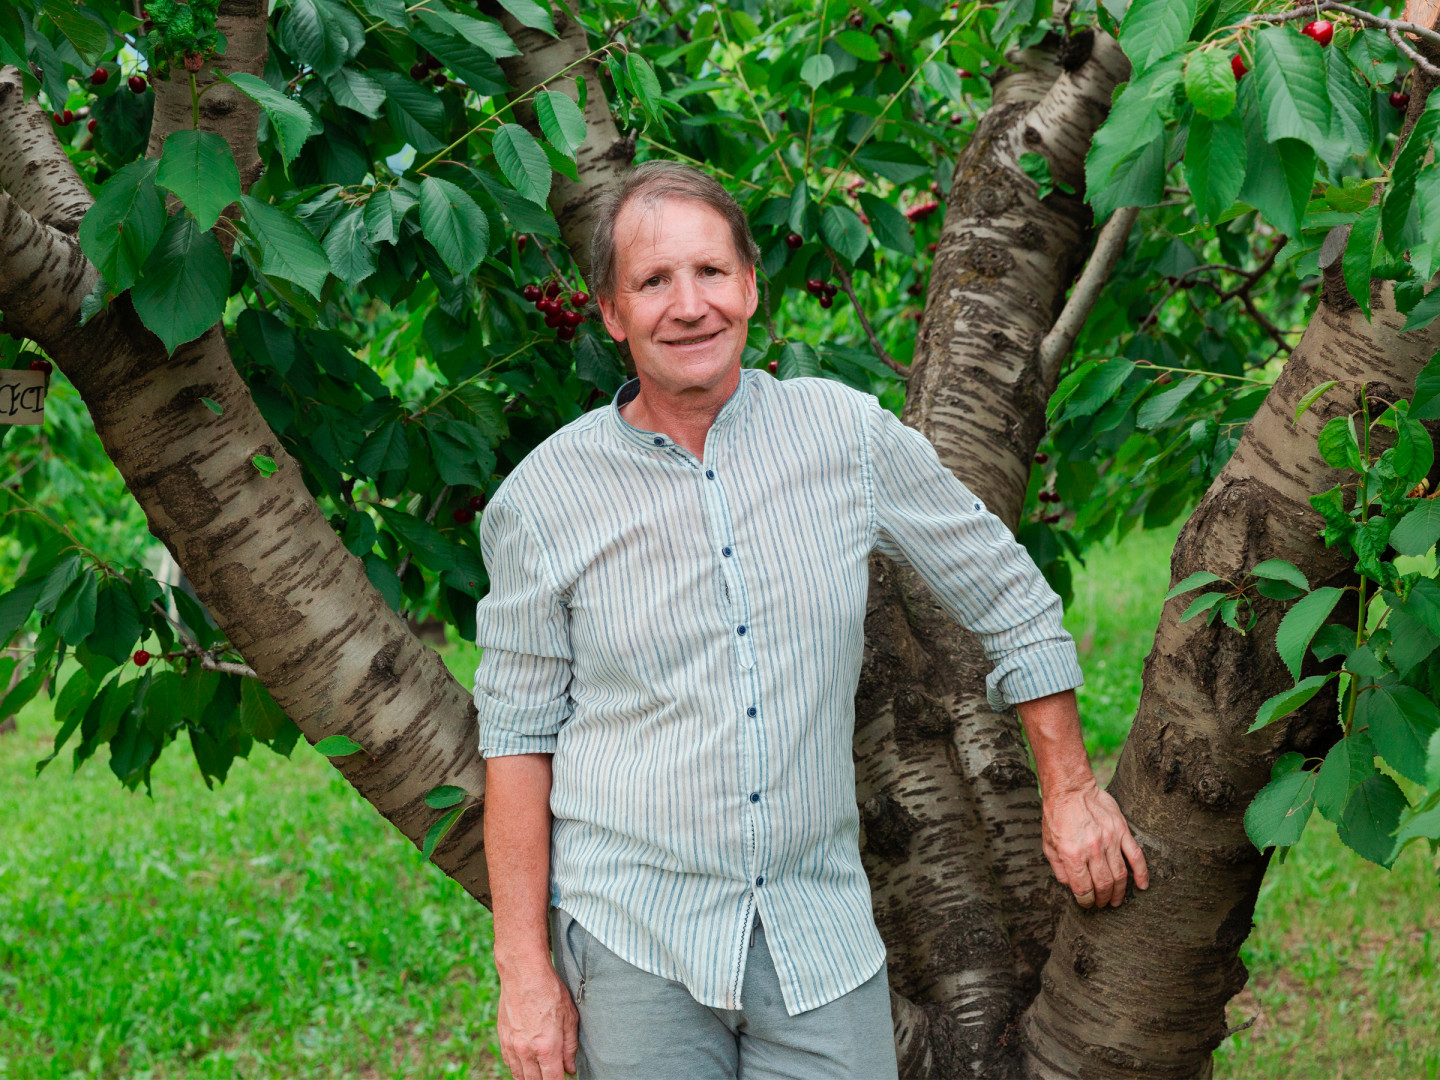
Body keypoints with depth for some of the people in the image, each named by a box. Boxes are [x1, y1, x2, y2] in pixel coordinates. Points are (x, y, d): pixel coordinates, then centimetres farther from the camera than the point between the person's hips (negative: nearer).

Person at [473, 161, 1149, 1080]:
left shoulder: (850, 436, -2)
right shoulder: (543, 499, -4)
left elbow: (1006, 594, 10)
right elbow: (519, 735, 0)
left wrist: (1071, 788, 13)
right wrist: (524, 968, -3)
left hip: (821, 931, 2)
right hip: (634, 932, -1)